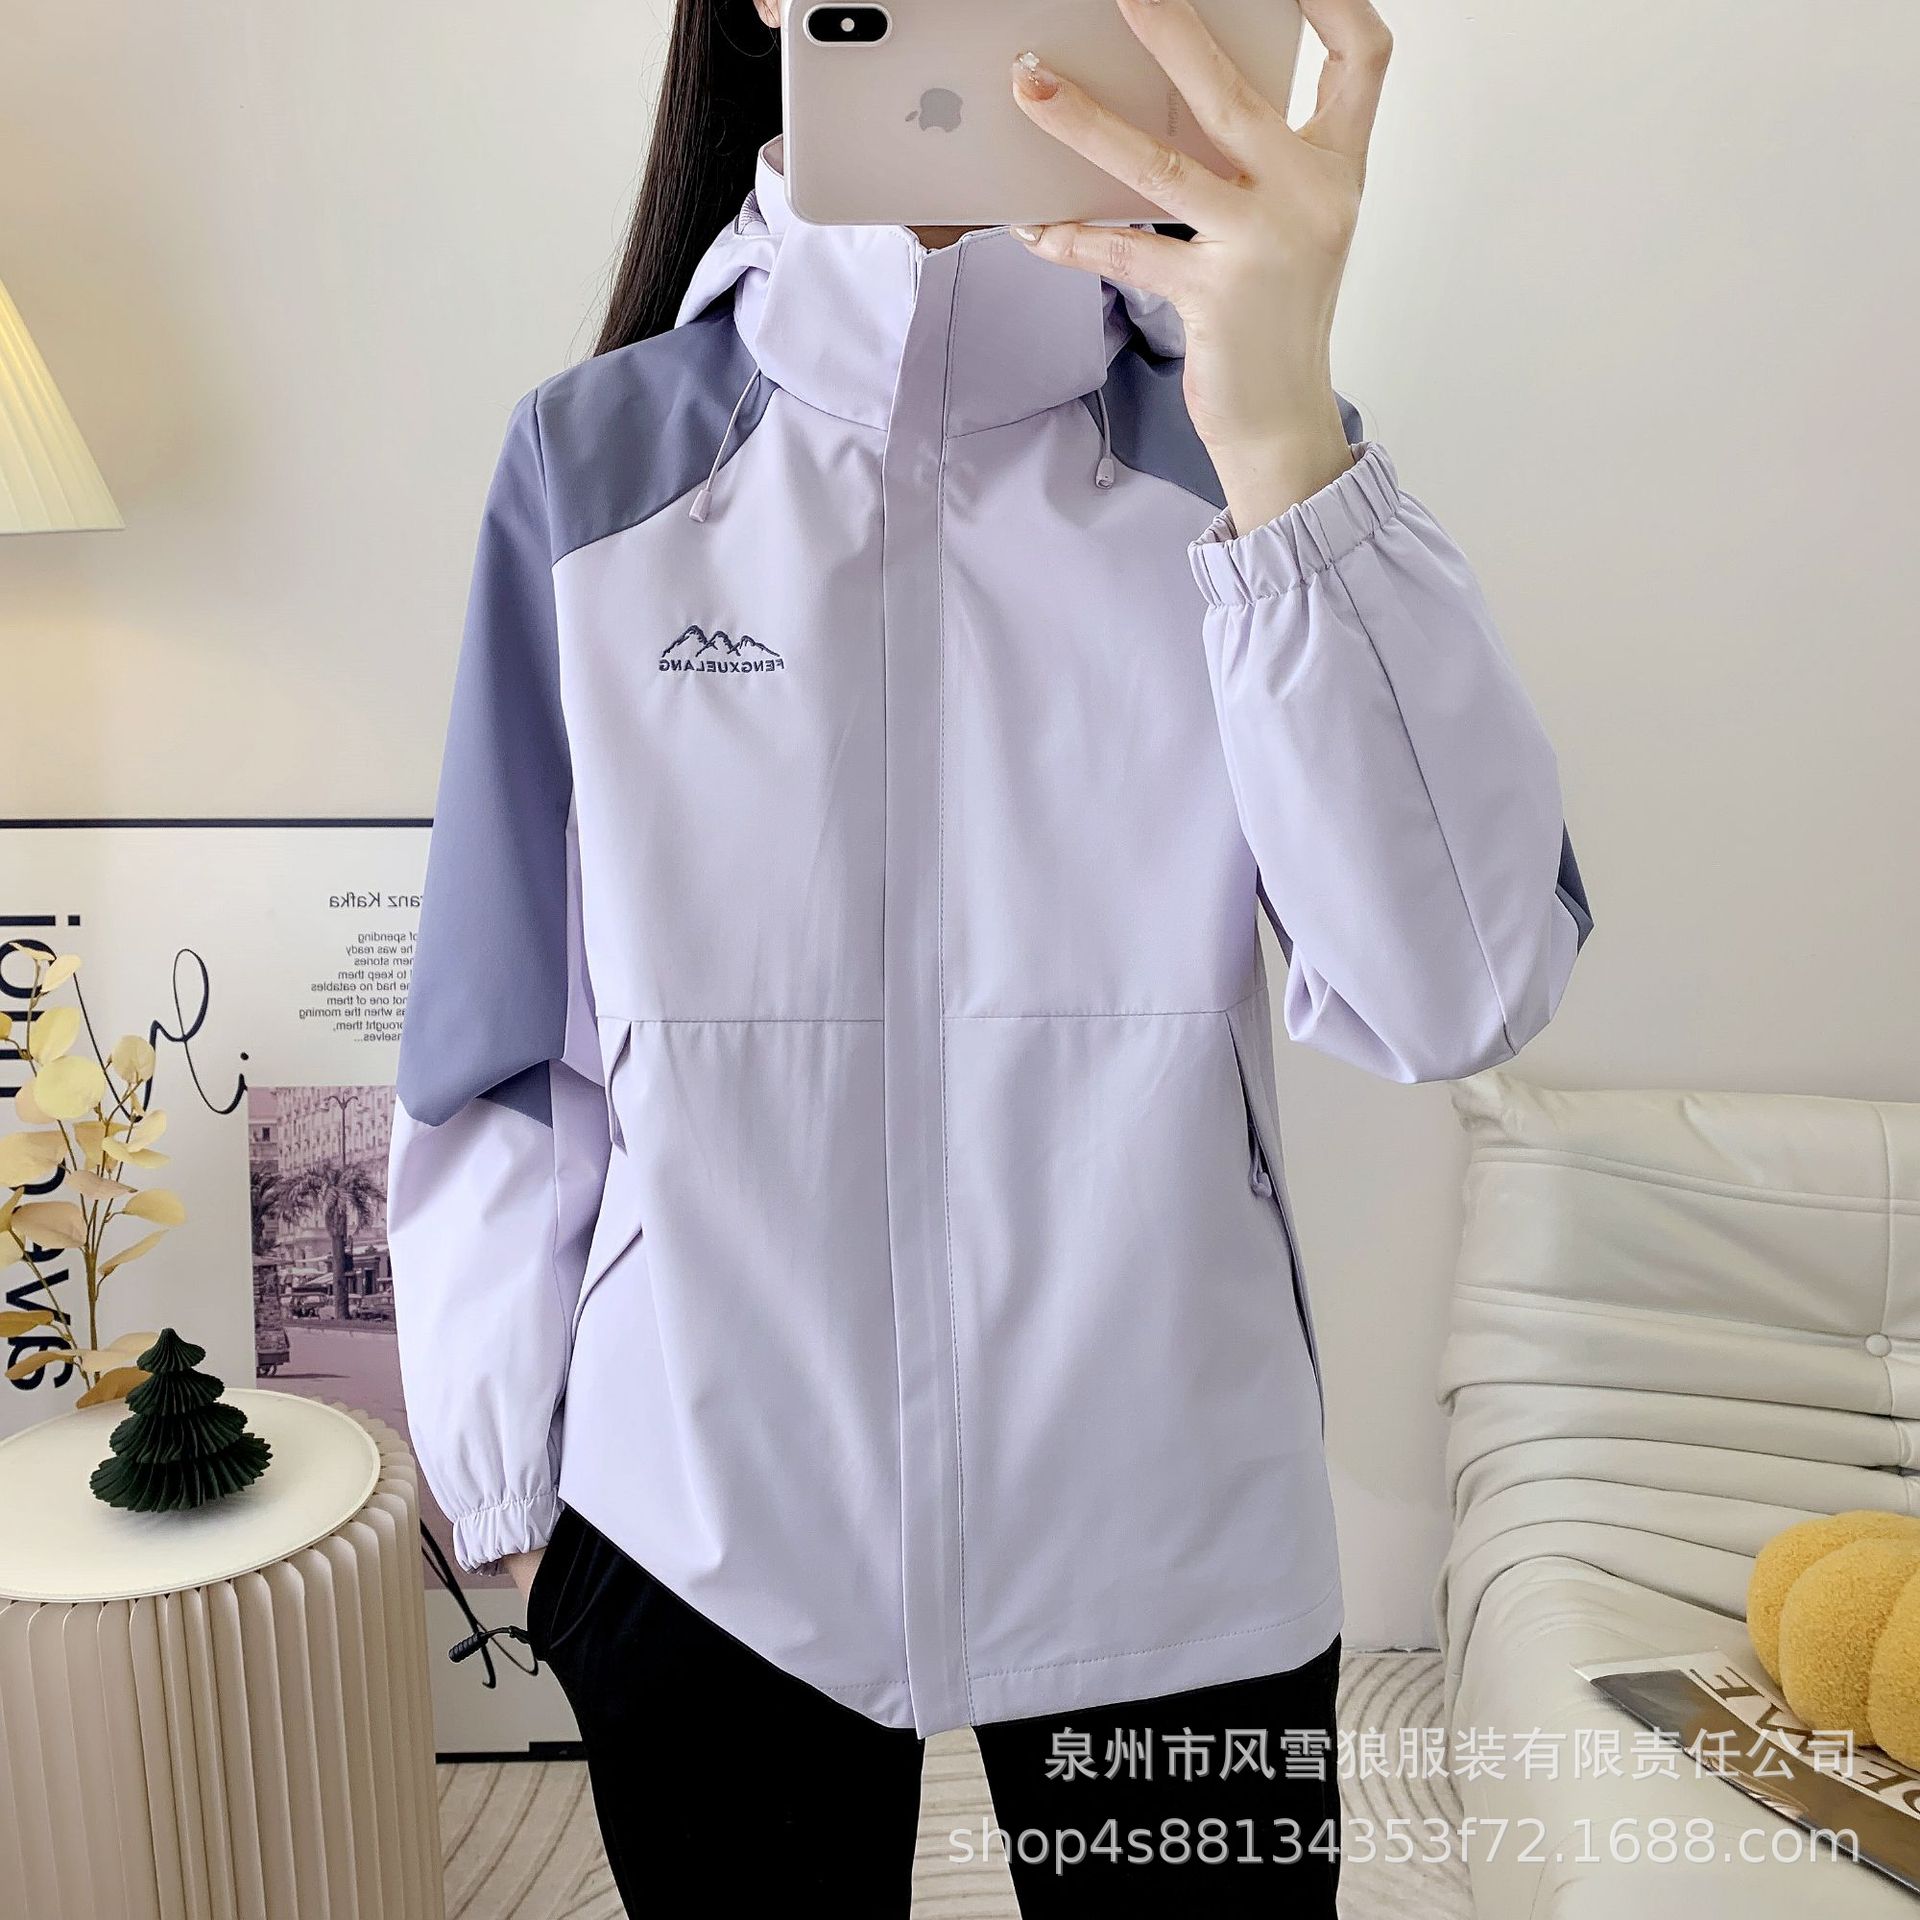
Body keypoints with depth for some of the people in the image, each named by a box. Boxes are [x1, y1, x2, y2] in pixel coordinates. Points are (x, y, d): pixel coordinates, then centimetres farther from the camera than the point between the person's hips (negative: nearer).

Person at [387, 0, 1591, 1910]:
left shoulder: (1233, 440, -4)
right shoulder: (597, 457, -5)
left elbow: (1457, 996, -17)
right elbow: (504, 1040, 0)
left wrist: (1283, 429, -27)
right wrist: (503, 1482, 7)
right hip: (701, 1522, 1)